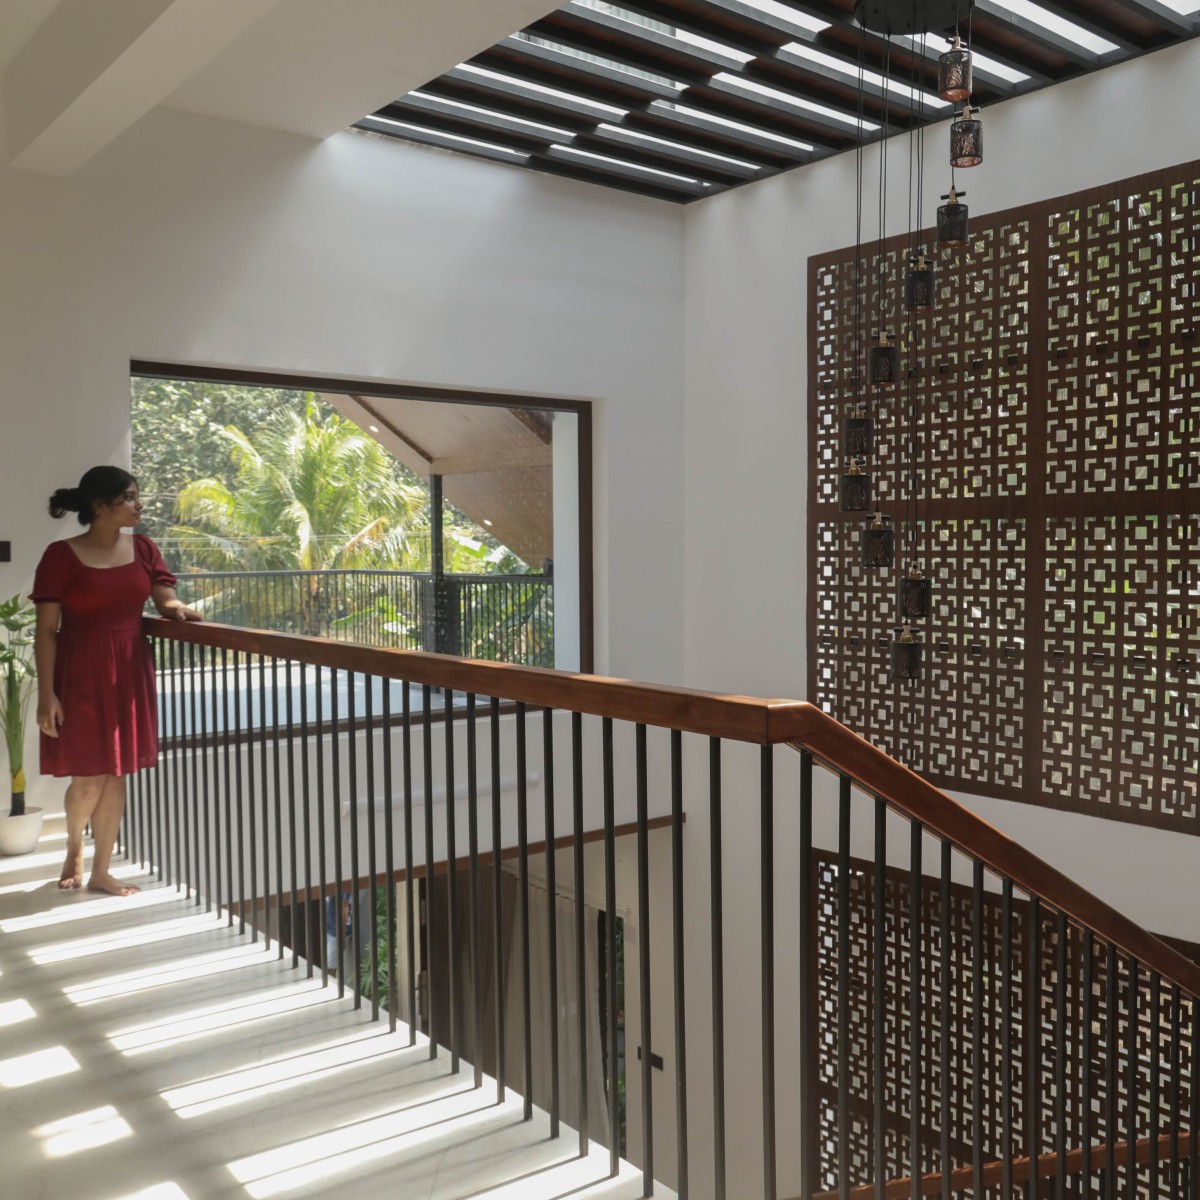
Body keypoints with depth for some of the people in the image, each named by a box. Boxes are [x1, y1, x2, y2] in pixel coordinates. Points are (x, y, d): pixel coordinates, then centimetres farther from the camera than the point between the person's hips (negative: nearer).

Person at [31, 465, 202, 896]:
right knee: (89, 776, 1)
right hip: (80, 673, -4)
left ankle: (101, 872, 21)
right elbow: (45, 630, -9)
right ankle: (73, 848, 32)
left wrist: (176, 608, -19)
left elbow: (165, 600, 6)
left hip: (129, 671, 4)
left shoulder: (144, 548, 5)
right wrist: (46, 693, -12)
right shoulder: (61, 555, -9)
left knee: (116, 774, 8)